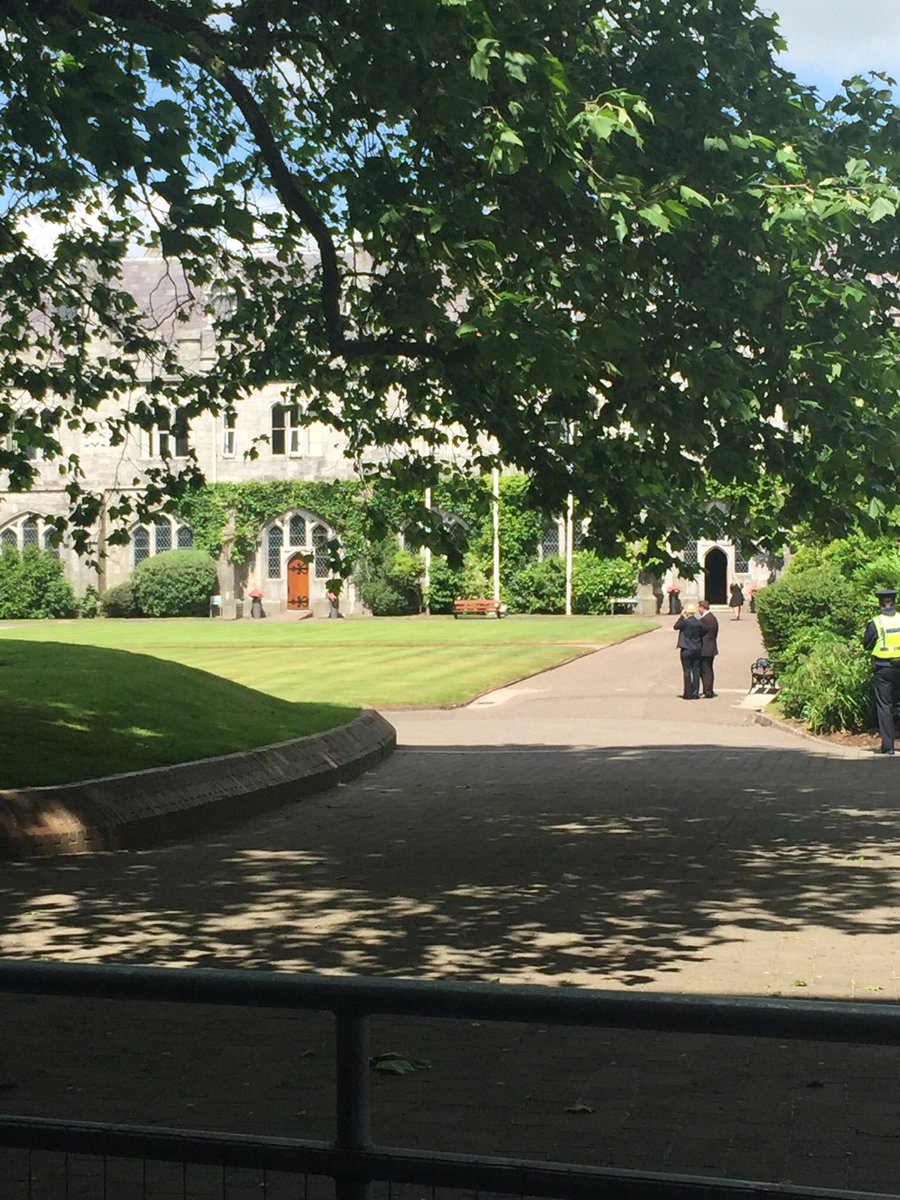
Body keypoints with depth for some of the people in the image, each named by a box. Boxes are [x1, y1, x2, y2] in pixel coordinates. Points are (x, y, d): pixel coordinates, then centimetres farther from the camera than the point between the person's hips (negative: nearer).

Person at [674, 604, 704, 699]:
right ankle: (695, 694, 10)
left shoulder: (685, 621, -14)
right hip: (697, 650, 3)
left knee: (687, 672, 3)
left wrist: (681, 616, 3)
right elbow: (702, 635, 6)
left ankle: (688, 694, 4)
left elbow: (675, 626, 1)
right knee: (696, 671, 8)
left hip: (686, 650, -3)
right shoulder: (699, 622, -2)